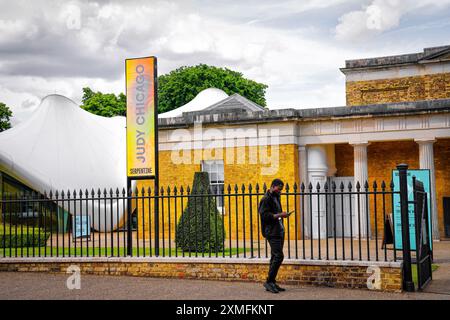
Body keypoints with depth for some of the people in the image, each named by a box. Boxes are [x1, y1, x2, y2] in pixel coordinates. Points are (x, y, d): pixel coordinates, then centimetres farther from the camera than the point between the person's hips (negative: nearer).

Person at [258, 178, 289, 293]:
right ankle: (269, 281, -7)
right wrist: (279, 215, -20)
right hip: (272, 232, -9)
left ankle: (272, 283, 14)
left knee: (275, 257, 10)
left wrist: (281, 215, 12)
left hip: (279, 231, 10)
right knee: (278, 256, -14)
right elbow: (264, 215, -18)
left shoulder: (276, 198, 20)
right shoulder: (266, 199, -9)